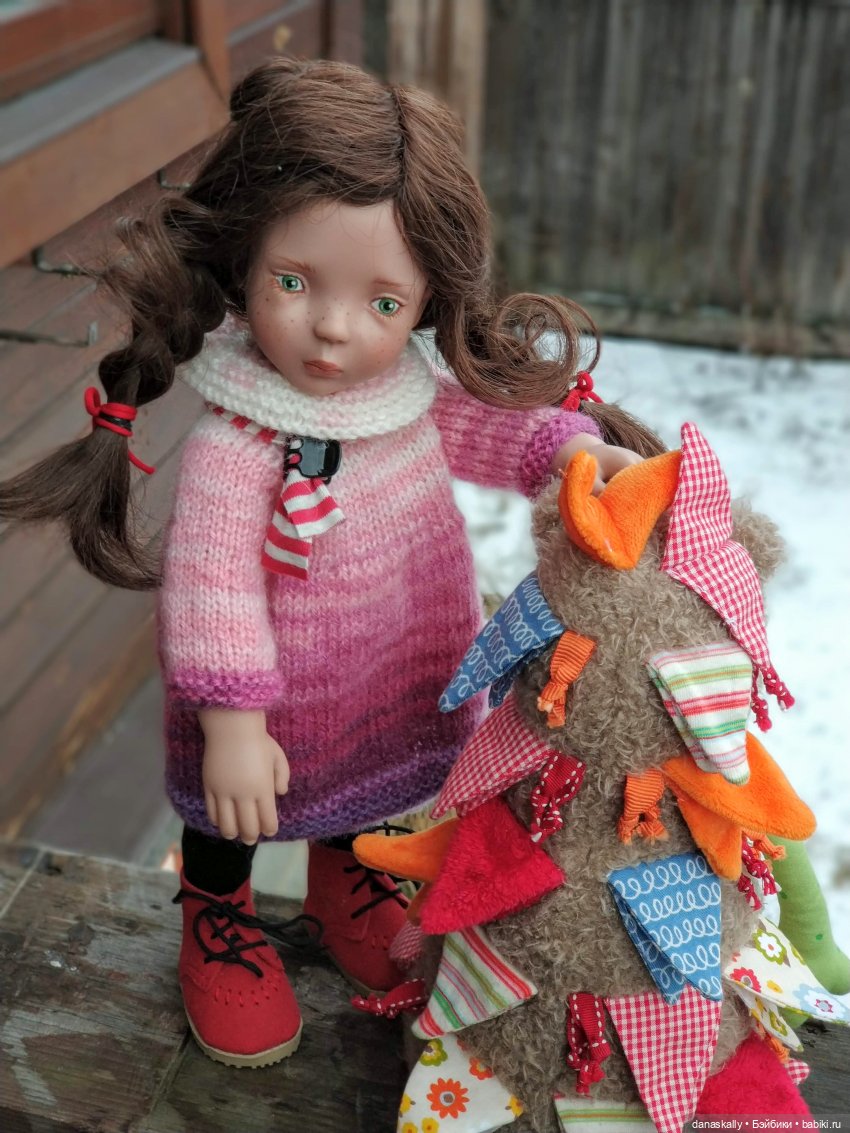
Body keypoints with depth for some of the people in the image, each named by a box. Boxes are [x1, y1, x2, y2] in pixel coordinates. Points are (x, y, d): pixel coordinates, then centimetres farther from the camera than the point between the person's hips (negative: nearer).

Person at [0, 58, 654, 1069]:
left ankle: (346, 877, 63)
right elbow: (212, 584, -31)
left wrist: (580, 450, -12)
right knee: (230, 819, 22)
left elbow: (484, 426, 3)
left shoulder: (409, 390, -15)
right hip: (282, 703, -5)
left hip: (396, 684, 6)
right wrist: (231, 721, -30)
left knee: (364, 791, 32)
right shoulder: (235, 445, -35)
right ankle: (217, 923, 53)